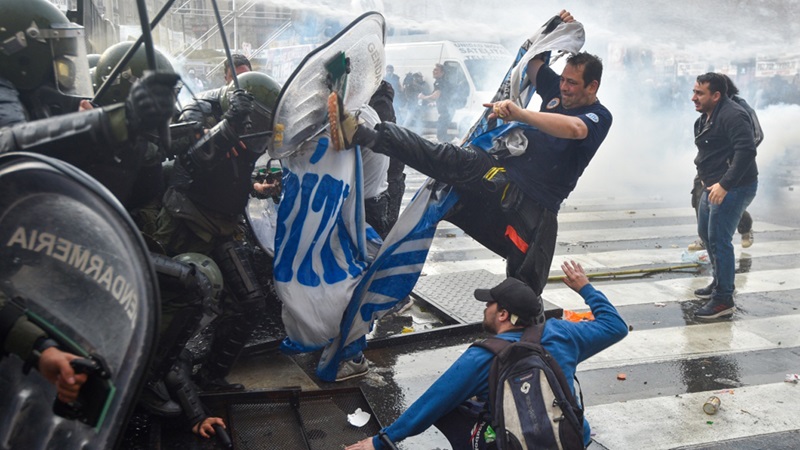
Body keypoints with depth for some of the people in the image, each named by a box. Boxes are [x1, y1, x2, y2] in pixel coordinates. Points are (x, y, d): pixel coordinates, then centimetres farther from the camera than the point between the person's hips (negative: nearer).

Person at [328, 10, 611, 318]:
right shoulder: (558, 91, 17)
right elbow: (531, 60, 30)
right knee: (445, 158, -19)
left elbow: (573, 129, -27)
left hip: (532, 206, -3)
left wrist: (519, 114, -38)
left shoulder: (598, 117, -2)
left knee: (525, 287, -1)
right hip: (500, 173, 4)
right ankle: (359, 134, -29)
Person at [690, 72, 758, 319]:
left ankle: (724, 300, -3)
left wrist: (725, 184, -32)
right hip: (714, 186, 11)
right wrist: (706, 178, 13)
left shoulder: (732, 115, -19)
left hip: (733, 188, -11)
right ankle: (719, 282, 38)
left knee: (719, 240, -11)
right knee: (705, 233, 20)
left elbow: (746, 150, -29)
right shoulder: (707, 116, 12)